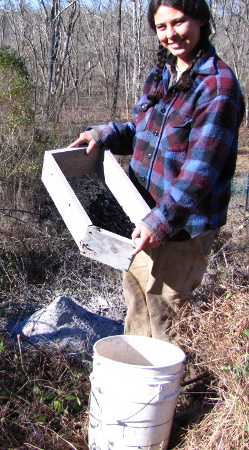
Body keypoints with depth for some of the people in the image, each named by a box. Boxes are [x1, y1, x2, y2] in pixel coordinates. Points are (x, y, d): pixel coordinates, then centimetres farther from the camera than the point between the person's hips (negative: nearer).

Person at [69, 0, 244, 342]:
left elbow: (200, 170, -22)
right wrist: (104, 134, 2)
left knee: (165, 317, 6)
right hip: (143, 218, 8)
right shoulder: (161, 74, 8)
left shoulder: (218, 86, -17)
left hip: (181, 227, -8)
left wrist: (160, 222, -26)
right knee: (137, 307, 22)